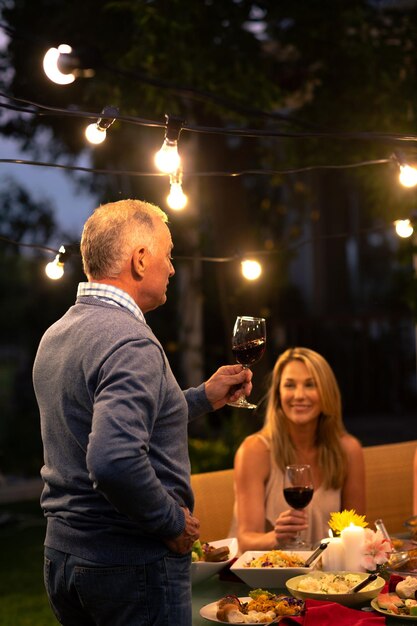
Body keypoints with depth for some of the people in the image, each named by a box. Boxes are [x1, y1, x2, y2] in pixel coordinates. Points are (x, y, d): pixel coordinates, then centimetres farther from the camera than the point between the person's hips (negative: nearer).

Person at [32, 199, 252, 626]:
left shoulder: (56, 334, 9)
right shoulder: (130, 342, -21)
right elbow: (114, 463, -34)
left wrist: (204, 398, 19)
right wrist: (173, 522, -18)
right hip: (132, 560, -9)